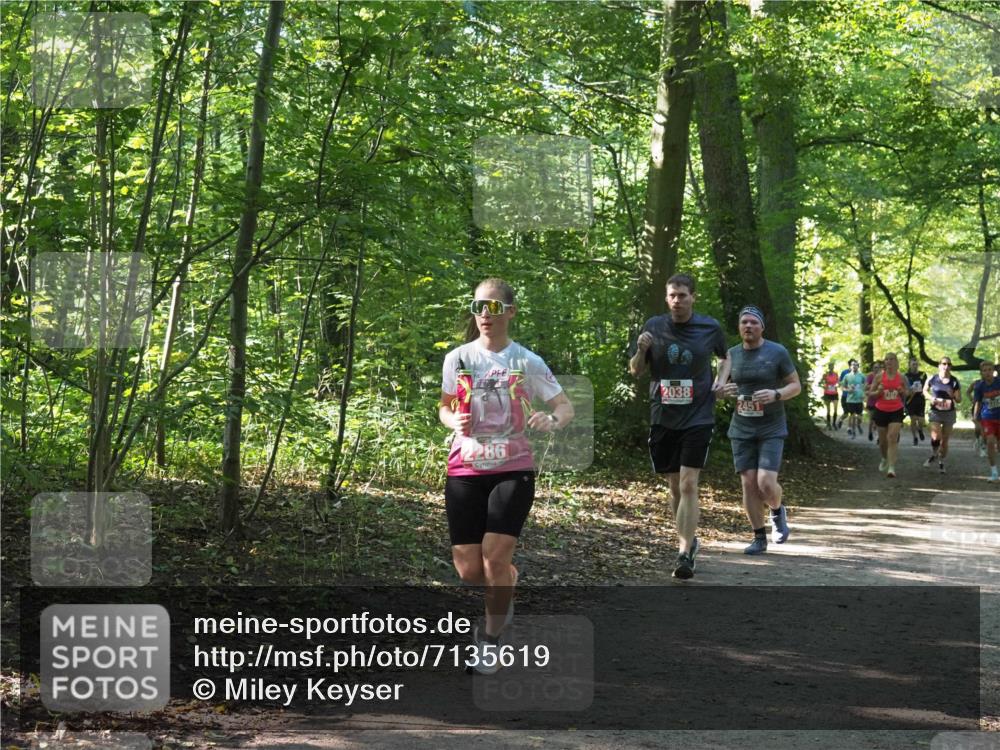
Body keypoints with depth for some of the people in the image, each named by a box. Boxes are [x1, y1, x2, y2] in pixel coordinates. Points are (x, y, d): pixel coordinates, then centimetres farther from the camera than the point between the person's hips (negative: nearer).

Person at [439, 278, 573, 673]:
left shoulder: (527, 362, -3)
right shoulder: (458, 358, 2)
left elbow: (566, 407, -1)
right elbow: (445, 407, 14)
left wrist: (552, 420, -25)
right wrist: (453, 421, -9)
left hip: (513, 470, -2)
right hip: (465, 469, 2)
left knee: (495, 559, -13)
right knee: (469, 570, -1)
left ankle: (490, 639, 11)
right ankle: (507, 585, 37)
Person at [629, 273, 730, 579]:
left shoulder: (710, 327, -1)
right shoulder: (653, 327, 0)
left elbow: (725, 357, 19)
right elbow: (635, 371, 6)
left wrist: (721, 379, 0)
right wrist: (641, 350, -14)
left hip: (698, 418, -2)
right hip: (663, 417, 2)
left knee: (688, 485, -13)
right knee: (674, 486, 11)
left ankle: (684, 555, -15)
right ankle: (688, 540, 30)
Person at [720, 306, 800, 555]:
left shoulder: (777, 352, -5)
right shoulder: (732, 354, 5)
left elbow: (796, 385, 0)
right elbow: (719, 385, 16)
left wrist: (776, 394, -20)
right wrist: (724, 390, -9)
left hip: (771, 429, -3)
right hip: (741, 429, 3)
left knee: (766, 483, -14)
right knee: (748, 483, -1)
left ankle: (778, 511, 19)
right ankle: (759, 538, 11)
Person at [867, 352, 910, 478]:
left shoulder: (901, 378, 2)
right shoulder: (879, 377, -1)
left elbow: (907, 393, 14)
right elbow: (870, 394, 3)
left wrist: (903, 392, -10)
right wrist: (878, 391, -18)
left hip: (896, 411, -1)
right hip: (881, 411, 1)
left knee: (892, 438, -16)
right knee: (883, 440, 12)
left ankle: (891, 468, -20)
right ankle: (885, 459, 43)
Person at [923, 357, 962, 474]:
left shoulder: (955, 382, -4)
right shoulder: (932, 379, -6)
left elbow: (959, 400, 1)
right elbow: (925, 390, 12)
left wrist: (954, 396, -22)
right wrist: (930, 398, -9)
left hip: (949, 413, 1)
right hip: (935, 412, -1)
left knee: (945, 440, 6)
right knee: (935, 437, -18)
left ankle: (941, 462, 25)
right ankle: (934, 455, 13)